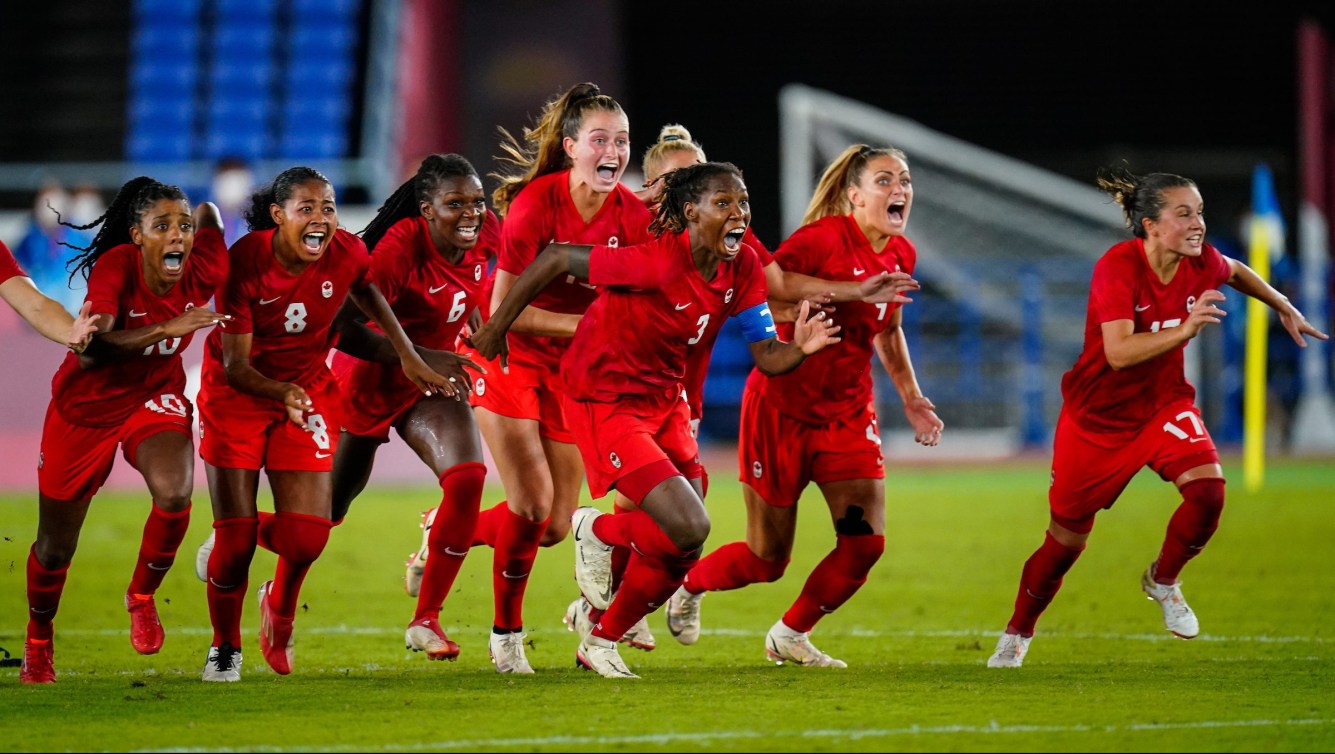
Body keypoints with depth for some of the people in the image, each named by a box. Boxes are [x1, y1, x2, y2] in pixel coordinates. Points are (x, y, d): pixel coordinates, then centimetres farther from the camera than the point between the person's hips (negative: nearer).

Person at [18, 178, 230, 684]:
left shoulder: (204, 275, -18)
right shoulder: (116, 267, -28)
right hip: (85, 408, -2)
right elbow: (89, 352, -43)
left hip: (155, 398, 2)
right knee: (55, 547, 10)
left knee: (175, 494, -30)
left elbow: (208, 212, 5)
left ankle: (141, 595, -1)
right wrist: (166, 328, -48)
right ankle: (38, 641, 40)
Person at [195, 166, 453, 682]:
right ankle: (224, 649, 21)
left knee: (306, 537, -10)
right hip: (236, 392, -2)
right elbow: (234, 364, -22)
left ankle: (279, 606, 27)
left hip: (309, 391, 2)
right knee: (236, 537, -5)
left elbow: (367, 291, 12)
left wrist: (409, 358, 9)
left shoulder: (347, 253, -15)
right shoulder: (245, 261, -23)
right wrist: (284, 394, -40)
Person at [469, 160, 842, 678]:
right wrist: (497, 327, -14)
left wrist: (799, 348, -28)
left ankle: (600, 643, 30)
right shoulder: (657, 263, -28)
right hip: (604, 400, -8)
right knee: (688, 527, -19)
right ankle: (598, 531, 12)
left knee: (681, 552, 7)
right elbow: (556, 259, -21)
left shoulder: (743, 268, -6)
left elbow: (766, 355, -5)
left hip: (664, 399, 8)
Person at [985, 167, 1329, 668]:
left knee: (1208, 490, -22)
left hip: (1163, 405, 4)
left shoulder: (1201, 263, -12)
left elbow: (1236, 271, 15)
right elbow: (1118, 352, -38)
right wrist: (1184, 330, -48)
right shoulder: (1118, 266, -28)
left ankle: (1162, 580, 8)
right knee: (1066, 541, 6)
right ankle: (1016, 635, 32)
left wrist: (1284, 308, 15)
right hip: (1097, 416, -4)